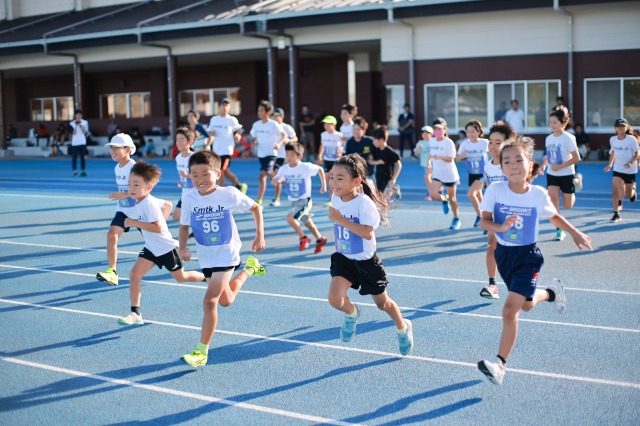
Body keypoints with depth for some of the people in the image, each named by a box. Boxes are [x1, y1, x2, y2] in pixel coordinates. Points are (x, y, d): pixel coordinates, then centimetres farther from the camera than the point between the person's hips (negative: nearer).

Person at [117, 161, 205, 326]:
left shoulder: (149, 204, -26)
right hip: (151, 248, 8)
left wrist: (135, 223, -34)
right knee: (134, 274, -9)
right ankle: (135, 314, -5)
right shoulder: (138, 204, 1)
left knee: (181, 277, 12)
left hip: (166, 247, -8)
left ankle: (207, 277, 42)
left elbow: (158, 228, -34)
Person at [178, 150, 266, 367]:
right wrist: (183, 247, -12)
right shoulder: (189, 198, -9)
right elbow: (184, 226, 5)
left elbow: (255, 207, -1)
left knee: (210, 300, -16)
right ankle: (249, 269, 51)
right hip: (205, 257, 5)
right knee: (225, 301, 21)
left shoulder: (229, 194, -17)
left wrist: (260, 235, -5)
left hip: (226, 254, -5)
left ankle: (202, 351, -3)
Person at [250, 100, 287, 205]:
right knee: (270, 174, 19)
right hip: (261, 154, 6)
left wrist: (279, 143, -18)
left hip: (271, 154, -6)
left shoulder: (274, 125, -11)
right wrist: (253, 144, -6)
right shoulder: (256, 125, 4)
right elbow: (254, 138, 16)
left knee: (262, 176, -17)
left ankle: (259, 201, -15)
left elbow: (284, 135, -1)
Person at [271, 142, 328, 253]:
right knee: (307, 223, 20)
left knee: (290, 217, -24)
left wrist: (324, 185, 3)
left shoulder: (306, 167, -18)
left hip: (304, 200, -6)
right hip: (293, 201, 6)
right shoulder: (284, 169, -8)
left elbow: (320, 169, -3)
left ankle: (303, 238, -4)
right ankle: (320, 240, 42)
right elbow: (274, 181, -2)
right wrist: (275, 180, -27)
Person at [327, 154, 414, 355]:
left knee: (382, 303, 14)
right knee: (335, 299, -19)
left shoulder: (364, 202, -24)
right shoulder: (335, 199, -5)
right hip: (343, 258, 4)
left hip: (366, 261, -4)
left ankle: (403, 327, 45)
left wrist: (341, 219, -36)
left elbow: (367, 233, -34)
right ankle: (352, 312, 17)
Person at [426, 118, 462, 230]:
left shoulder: (448, 143, -14)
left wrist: (440, 157, -36)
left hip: (449, 174, -4)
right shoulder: (432, 141, 3)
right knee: (433, 194, -14)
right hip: (437, 173, 4)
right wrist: (429, 160, 1)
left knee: (452, 197, 5)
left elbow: (450, 159, -19)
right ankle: (444, 200, 21)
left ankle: (456, 219, 21)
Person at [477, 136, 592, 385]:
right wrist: (501, 227, -27)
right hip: (504, 254, 3)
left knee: (510, 309, -17)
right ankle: (551, 292, 57)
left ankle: (500, 364, -5)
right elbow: (484, 222, -8)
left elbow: (554, 216, 7)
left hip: (527, 256, -3)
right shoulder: (495, 190, -13)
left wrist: (574, 232, 5)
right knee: (526, 305, 23)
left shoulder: (538, 194, -13)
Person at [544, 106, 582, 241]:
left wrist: (559, 166, -22)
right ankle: (559, 230, -8)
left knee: (567, 206, 8)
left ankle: (577, 180, 38)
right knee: (553, 198, -16)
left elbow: (576, 158, -17)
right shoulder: (548, 139, 0)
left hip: (566, 175, -4)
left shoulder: (568, 138, -16)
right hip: (552, 174, 4)